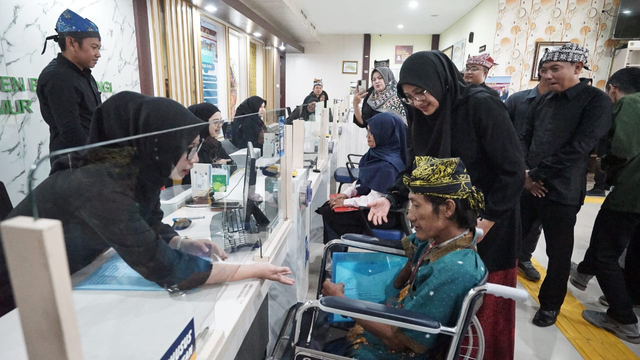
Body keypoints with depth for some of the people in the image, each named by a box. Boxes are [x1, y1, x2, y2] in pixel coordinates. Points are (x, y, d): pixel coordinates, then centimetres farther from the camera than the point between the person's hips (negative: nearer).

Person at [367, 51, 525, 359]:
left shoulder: (482, 106, -20)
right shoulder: (419, 115, -2)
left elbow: (513, 172, -18)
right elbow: (416, 168, 4)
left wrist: (484, 224, -20)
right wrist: (391, 199, -11)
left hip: (487, 224, -5)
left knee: (484, 303, 11)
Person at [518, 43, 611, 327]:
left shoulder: (596, 100, -7)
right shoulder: (543, 101, 10)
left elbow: (577, 149, -17)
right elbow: (525, 139, 8)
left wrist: (537, 174, -13)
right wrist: (524, 174, -7)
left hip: (562, 192, -5)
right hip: (529, 185, 5)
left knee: (558, 253, 10)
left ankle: (550, 304, 29)